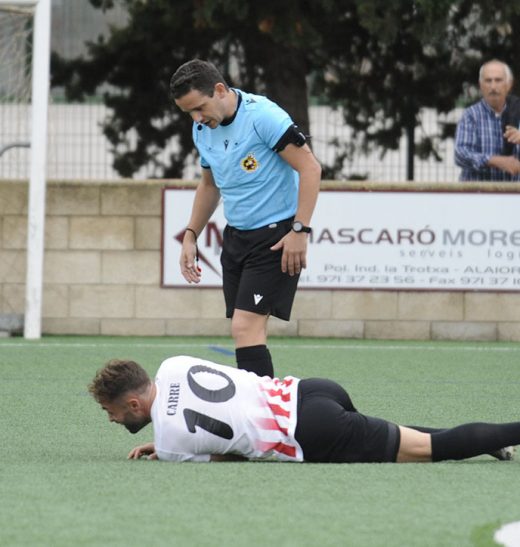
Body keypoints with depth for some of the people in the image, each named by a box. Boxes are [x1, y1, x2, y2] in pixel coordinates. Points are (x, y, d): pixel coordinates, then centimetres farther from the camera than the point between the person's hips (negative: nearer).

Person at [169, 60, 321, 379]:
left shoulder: (263, 116, -17)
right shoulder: (203, 130, 7)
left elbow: (310, 167, -17)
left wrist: (300, 230, -21)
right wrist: (191, 236, 17)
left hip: (276, 237, -8)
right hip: (236, 235, 8)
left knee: (246, 328, -17)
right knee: (249, 334, 3)